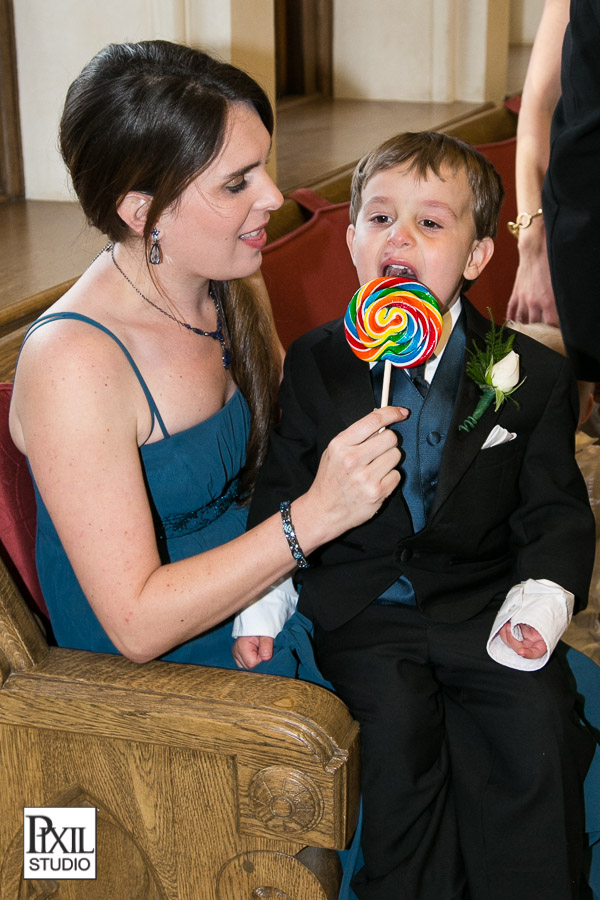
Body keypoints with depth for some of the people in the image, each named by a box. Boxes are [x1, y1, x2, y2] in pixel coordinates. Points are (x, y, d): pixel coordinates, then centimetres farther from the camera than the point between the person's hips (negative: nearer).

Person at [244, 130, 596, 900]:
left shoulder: (532, 375, 2)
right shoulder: (316, 363, 5)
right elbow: (280, 488, 10)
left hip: (479, 602, 0)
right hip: (360, 602, 0)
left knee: (535, 715, -23)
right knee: (395, 715, -24)